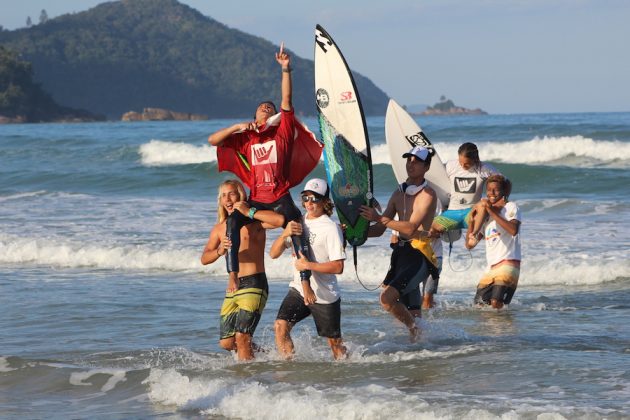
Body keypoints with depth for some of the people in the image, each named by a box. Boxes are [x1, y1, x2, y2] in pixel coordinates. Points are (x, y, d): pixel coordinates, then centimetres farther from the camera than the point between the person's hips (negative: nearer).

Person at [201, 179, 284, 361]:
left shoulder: (254, 221, -1)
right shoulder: (219, 228, 15)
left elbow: (279, 219, -21)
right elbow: (204, 259, 6)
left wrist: (249, 213, -17)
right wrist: (219, 251, -16)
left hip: (254, 284, -7)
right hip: (232, 289, 7)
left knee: (242, 336, -18)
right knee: (226, 343, 8)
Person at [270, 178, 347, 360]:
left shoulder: (331, 228, -11)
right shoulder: (298, 223, 7)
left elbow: (338, 267, -16)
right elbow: (274, 253, 4)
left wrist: (308, 265, -21)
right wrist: (285, 234, -14)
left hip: (325, 295, -5)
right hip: (299, 289, 5)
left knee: (335, 342, 7)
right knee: (280, 326, -17)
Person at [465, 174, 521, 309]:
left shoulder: (511, 207, 0)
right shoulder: (485, 217, 19)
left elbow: (513, 230, -21)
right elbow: (470, 244, 16)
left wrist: (493, 212, -21)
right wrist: (472, 221, 4)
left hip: (508, 264, -7)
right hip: (491, 267, 7)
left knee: (496, 303, -21)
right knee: (480, 303, 2)